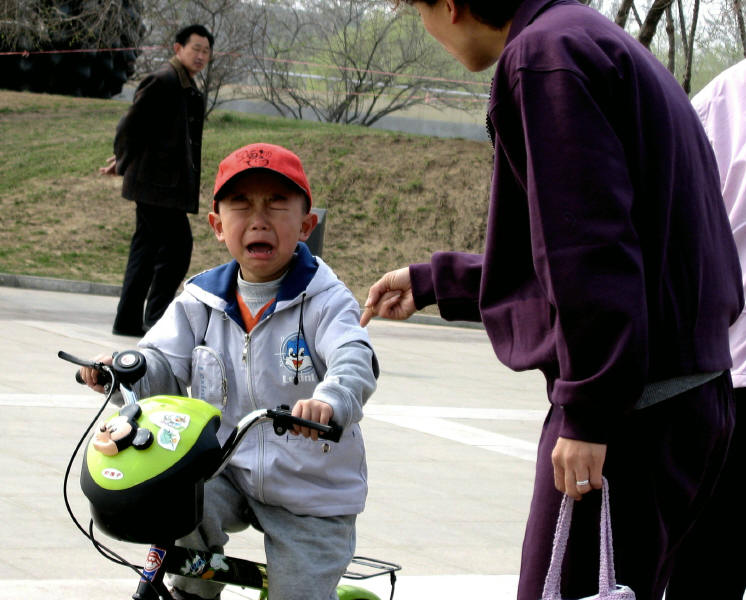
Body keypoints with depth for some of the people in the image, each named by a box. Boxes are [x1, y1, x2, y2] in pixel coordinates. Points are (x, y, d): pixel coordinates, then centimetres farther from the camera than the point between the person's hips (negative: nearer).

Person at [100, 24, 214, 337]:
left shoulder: (188, 88, 18)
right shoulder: (162, 81, -13)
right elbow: (130, 124, -14)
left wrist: (124, 160, 19)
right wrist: (124, 163, -5)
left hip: (170, 180, 10)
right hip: (157, 181, -10)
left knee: (146, 248, 11)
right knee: (176, 245, -10)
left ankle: (128, 320, 16)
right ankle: (156, 317, -6)